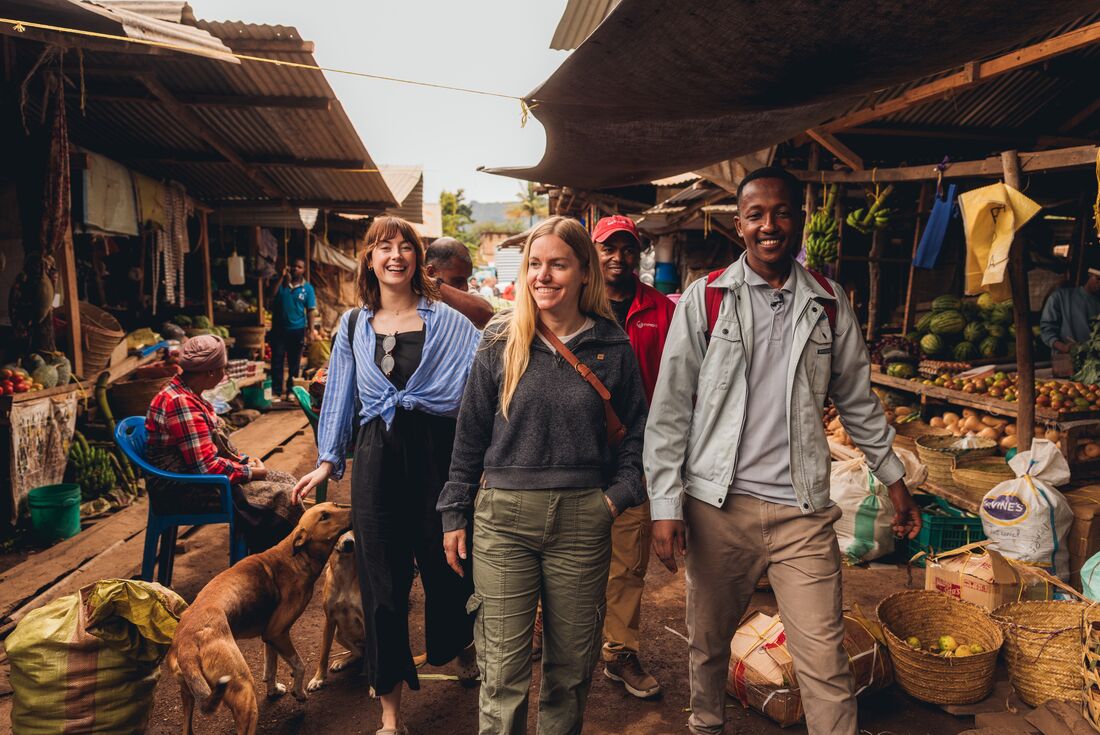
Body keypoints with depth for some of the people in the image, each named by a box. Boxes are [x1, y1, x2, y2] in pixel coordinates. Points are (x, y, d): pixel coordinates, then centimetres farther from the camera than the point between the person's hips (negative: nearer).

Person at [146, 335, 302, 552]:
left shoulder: (185, 394, 11)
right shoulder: (180, 403, -23)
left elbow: (216, 444, 19)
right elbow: (206, 466, -26)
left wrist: (244, 459, 5)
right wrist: (251, 472, -14)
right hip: (185, 492, -11)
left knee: (288, 483, 5)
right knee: (283, 498, -19)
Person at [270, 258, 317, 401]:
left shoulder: (307, 288, -1)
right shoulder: (282, 283, 2)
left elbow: (311, 310, -1)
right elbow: (272, 300, -13)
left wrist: (310, 331, -8)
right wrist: (282, 278, -11)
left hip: (297, 330, -1)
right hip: (279, 328, 1)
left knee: (294, 362, 9)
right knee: (277, 360, 0)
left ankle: (291, 390, 20)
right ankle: (276, 391, 7)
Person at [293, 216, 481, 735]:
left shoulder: (446, 321, 1)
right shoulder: (354, 326, 8)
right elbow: (341, 394, 13)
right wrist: (327, 461, 11)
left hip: (436, 450, -1)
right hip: (377, 457, 2)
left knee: (445, 560, 13)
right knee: (382, 575, 5)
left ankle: (459, 648, 46)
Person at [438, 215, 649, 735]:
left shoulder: (613, 348, 2)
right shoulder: (500, 342, 1)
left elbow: (635, 433, 9)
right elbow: (470, 433, 4)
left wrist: (618, 494, -4)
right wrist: (454, 514, 4)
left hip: (583, 521, 1)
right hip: (503, 517, 0)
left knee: (572, 664, 14)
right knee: (503, 669, 4)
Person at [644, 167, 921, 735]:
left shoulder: (828, 304, 6)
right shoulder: (704, 299, -1)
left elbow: (858, 402, 16)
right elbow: (670, 408, -2)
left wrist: (894, 480, 19)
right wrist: (666, 504, -6)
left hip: (802, 509, 1)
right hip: (718, 504, 0)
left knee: (826, 663, 0)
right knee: (708, 641, 17)